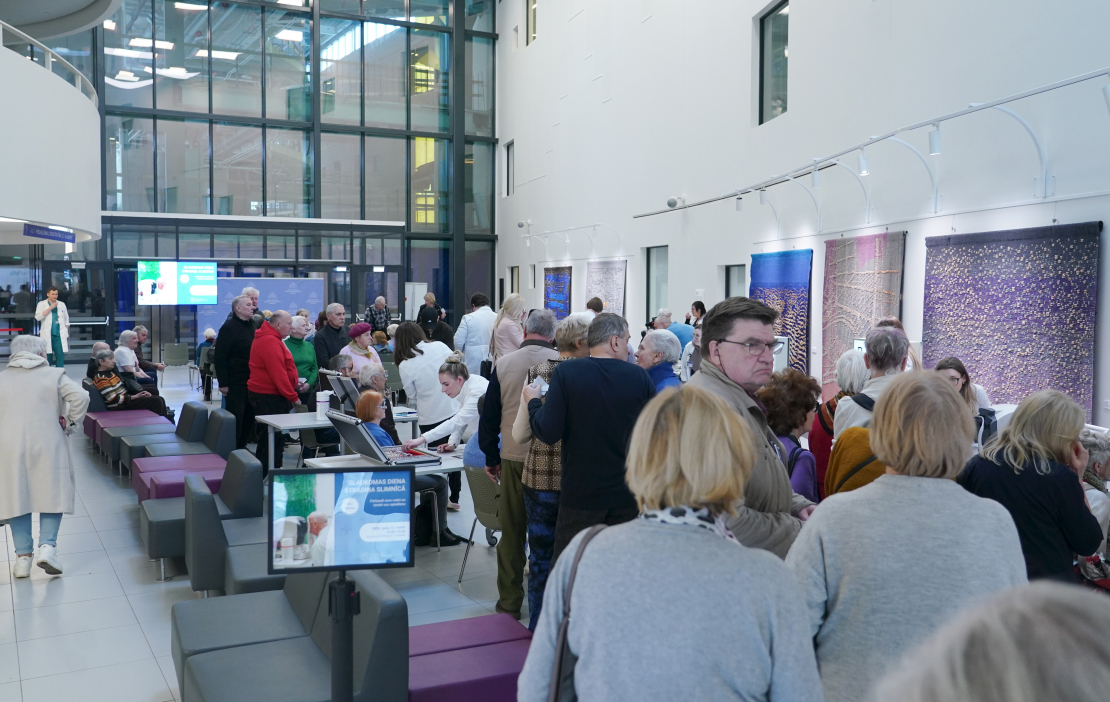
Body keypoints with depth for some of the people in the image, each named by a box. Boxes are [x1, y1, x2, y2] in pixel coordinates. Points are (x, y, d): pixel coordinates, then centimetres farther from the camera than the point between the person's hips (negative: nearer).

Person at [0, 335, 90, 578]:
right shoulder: (53, 375, 2)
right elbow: (80, 397, -12)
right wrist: (70, 424, 0)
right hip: (48, 447, -2)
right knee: (52, 494, 8)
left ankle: (23, 555, 10)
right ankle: (47, 546, -7)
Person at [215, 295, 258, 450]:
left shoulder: (252, 326, 16)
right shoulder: (229, 328, -9)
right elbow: (220, 357, -14)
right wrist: (223, 383, -18)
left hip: (251, 381, 7)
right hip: (235, 383, -7)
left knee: (249, 416, 11)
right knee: (235, 418, -2)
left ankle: (242, 447, 22)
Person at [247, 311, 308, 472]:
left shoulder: (269, 338, 17)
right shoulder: (270, 342, -18)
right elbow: (277, 373, -22)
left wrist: (294, 382, 10)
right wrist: (293, 397, -17)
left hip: (266, 395, 11)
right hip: (269, 397, -11)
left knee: (270, 437, 15)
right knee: (272, 439, -8)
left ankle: (263, 473, 21)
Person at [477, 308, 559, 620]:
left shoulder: (504, 364, -2)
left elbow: (489, 416, 4)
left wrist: (491, 458, 14)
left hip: (514, 458, 1)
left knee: (512, 532, 10)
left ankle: (510, 601, 18)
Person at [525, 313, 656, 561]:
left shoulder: (565, 372, -11)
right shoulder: (640, 376, -6)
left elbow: (548, 433, -15)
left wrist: (533, 401, 3)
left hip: (580, 492, -2)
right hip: (628, 493, 2)